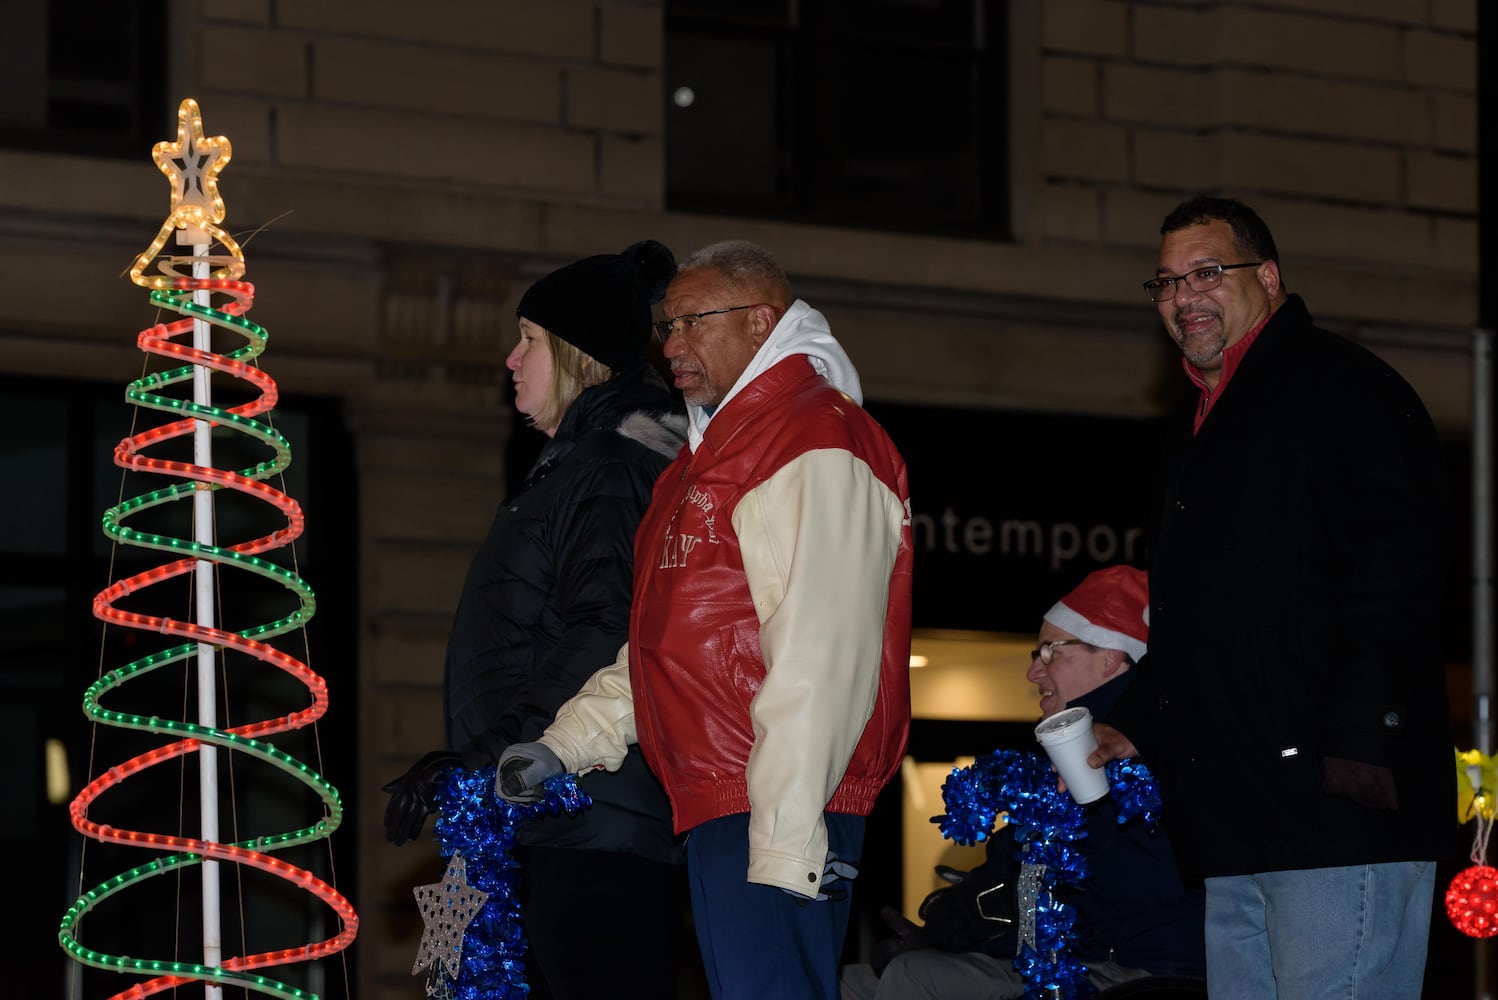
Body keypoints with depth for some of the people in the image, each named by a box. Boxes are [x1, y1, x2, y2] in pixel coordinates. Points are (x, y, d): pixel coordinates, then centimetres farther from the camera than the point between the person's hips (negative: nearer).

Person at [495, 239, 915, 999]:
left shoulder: (815, 450, -11)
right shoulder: (717, 451, 23)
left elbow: (817, 667, -19)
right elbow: (664, 645, 27)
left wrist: (783, 844, -23)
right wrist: (567, 743, 15)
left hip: (779, 817, -10)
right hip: (718, 811, 10)